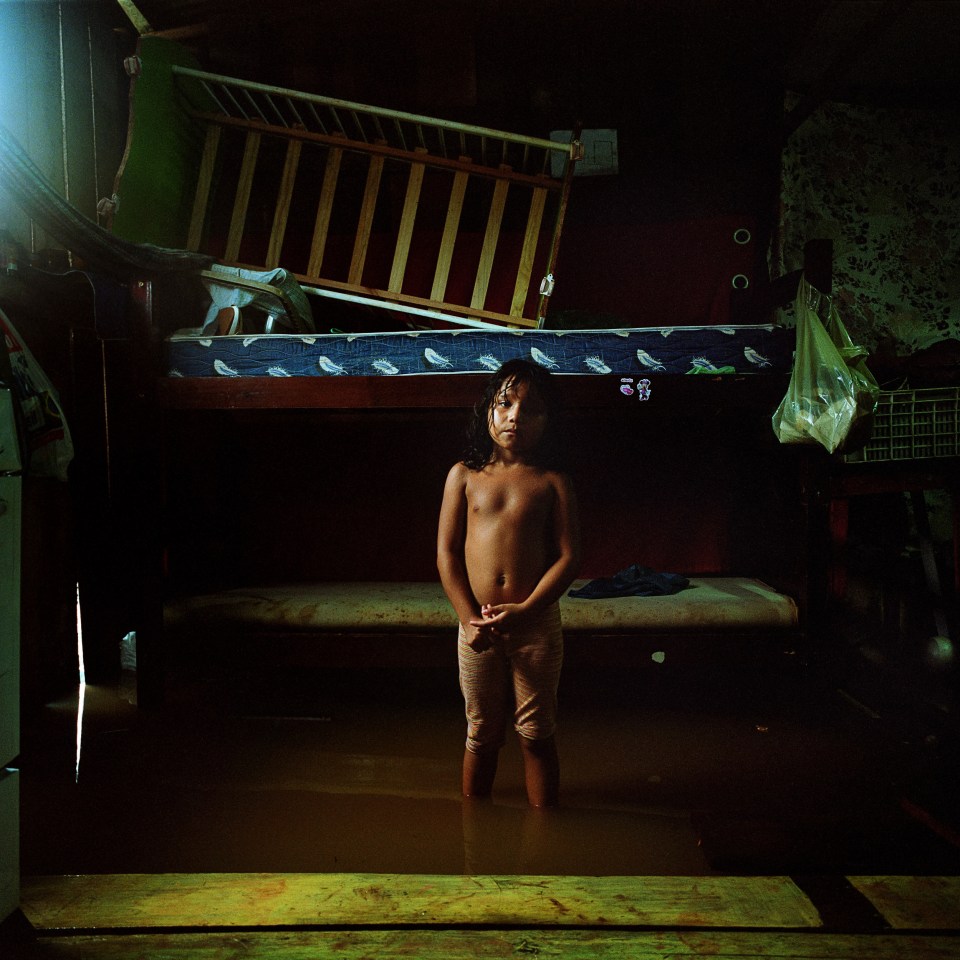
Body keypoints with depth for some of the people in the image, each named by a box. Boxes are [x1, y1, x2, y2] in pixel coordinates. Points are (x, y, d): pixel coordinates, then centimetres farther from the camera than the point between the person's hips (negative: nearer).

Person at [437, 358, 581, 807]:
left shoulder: (553, 482, -2)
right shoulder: (464, 475, 1)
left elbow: (568, 557, -7)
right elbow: (447, 552, -2)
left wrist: (525, 610, -18)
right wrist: (469, 617, -11)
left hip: (537, 623, -1)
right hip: (476, 624, 1)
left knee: (536, 733, 11)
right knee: (481, 733, 16)